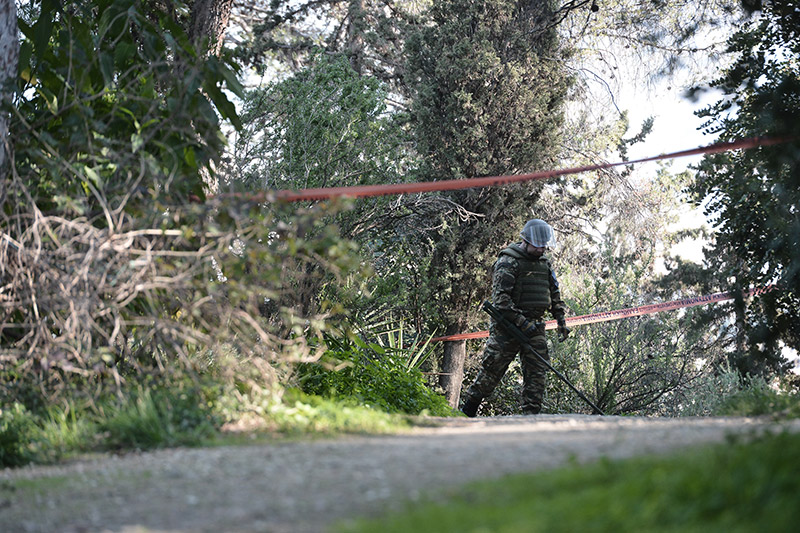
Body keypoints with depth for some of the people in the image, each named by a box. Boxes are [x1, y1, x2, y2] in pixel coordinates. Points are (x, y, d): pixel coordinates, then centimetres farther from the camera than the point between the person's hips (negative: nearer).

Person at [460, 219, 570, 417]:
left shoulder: (544, 263, 14)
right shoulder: (508, 262, -10)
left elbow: (555, 294, 24)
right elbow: (501, 298, -17)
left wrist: (561, 319, 13)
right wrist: (521, 322, -22)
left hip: (534, 327, 7)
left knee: (537, 371, -2)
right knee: (492, 371, -4)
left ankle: (531, 415, 0)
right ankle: (466, 410, 8)